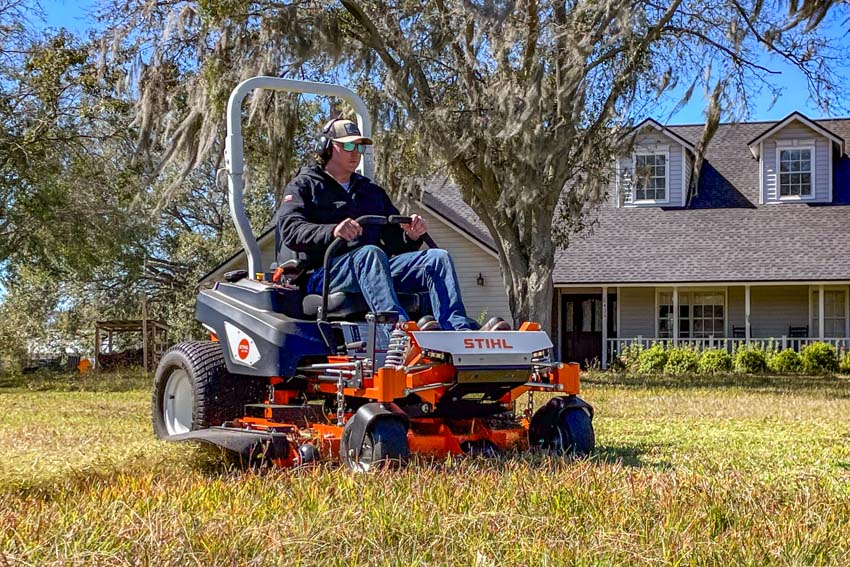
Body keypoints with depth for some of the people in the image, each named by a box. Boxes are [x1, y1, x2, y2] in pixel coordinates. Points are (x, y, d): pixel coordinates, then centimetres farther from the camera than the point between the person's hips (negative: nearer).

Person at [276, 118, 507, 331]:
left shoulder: (372, 191, 31)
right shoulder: (304, 186, 14)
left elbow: (395, 242, 25)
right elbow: (290, 230, -6)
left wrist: (411, 236, -1)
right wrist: (332, 231, -27)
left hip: (375, 270, 5)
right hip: (323, 273, -5)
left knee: (437, 258, -16)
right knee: (370, 253, -37)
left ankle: (458, 328, -40)